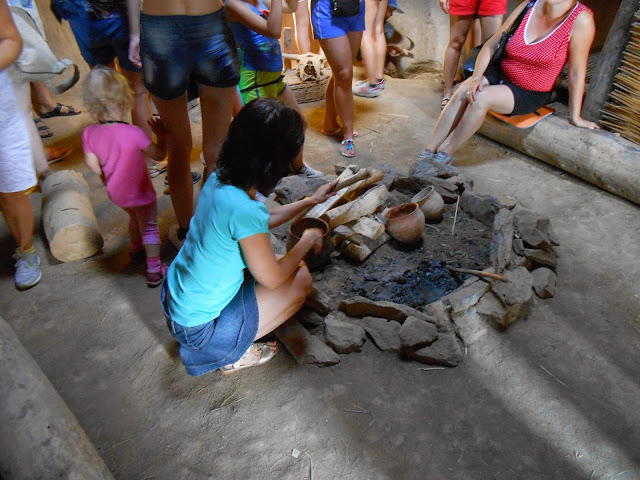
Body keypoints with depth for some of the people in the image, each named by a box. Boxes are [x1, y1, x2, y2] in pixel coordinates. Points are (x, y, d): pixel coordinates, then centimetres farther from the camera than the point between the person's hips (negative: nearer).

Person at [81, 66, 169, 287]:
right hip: (140, 193, -6)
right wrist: (161, 134, -2)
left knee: (134, 218, 32)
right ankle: (154, 270, 20)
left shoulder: (89, 133, -15)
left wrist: (108, 177, 10)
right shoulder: (134, 133, -30)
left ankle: (135, 248, 56)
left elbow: (92, 165, -8)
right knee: (149, 227, 12)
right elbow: (159, 155, -18)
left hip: (116, 193, 6)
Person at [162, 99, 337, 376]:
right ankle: (232, 356, 6)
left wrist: (309, 202, 18)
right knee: (300, 279, -1)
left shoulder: (218, 180, -7)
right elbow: (273, 279, -17)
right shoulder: (243, 210, -33)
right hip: (198, 329, -8)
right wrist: (307, 241, -1)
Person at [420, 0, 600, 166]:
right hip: (501, 73, 4)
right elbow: (491, 45, -2)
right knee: (463, 92, -23)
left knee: (481, 98, -29)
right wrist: (477, 76, -16)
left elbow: (577, 72, -16)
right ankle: (429, 151, -19)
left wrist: (575, 116, -8)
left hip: (531, 95, -4)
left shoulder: (581, 19, -21)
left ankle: (447, 153, -16)